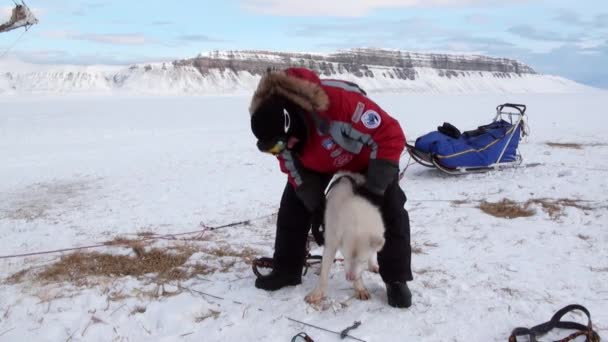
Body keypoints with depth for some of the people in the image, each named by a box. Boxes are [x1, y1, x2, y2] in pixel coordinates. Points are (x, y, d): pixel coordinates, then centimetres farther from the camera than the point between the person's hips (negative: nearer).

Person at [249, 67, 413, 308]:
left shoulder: (340, 99, -47)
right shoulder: (277, 126, -28)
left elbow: (391, 136, -39)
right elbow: (294, 169, -12)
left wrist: (374, 187, -36)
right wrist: (317, 208, -18)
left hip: (367, 155, -4)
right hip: (317, 161, 4)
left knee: (390, 211, -11)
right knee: (293, 208, -3)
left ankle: (396, 280, 3)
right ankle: (286, 270, 13)